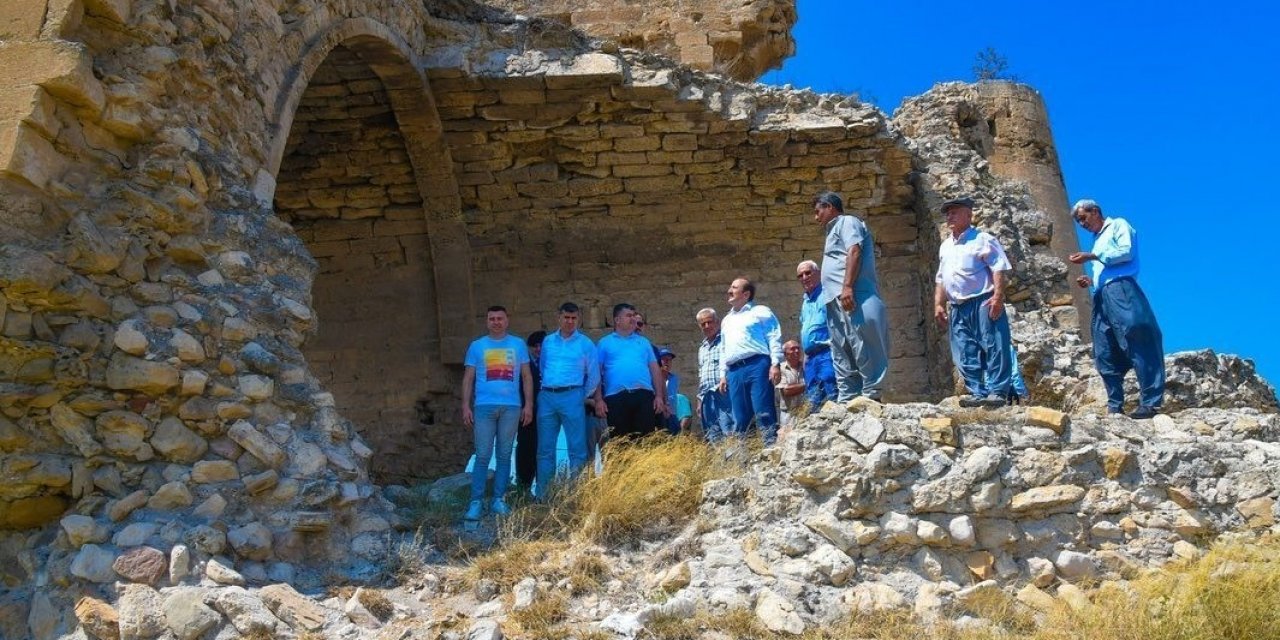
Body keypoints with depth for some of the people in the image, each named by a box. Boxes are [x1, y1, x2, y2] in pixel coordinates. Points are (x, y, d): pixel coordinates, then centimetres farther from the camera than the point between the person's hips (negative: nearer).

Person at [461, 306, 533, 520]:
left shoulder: (518, 345, 9)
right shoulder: (477, 346, 8)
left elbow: (526, 377, 9)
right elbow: (468, 379, 8)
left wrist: (528, 404, 2)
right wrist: (465, 406, -1)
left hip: (511, 407, 1)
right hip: (484, 407, -1)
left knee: (504, 455, 5)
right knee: (482, 456, -3)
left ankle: (498, 500, 13)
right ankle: (476, 502, 1)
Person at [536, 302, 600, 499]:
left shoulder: (586, 344, 5)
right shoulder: (548, 342, 13)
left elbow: (594, 376, 7)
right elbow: (542, 369, 19)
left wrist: (583, 398, 5)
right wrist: (544, 391, 12)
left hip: (571, 396, -3)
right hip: (547, 397, 3)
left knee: (577, 448, -5)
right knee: (545, 449, 7)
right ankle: (542, 496, 14)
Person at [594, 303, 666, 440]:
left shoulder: (643, 342, 20)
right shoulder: (605, 343, 11)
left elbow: (655, 369, 16)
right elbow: (597, 372, 6)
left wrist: (659, 396, 6)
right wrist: (598, 399, -4)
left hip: (644, 396, 2)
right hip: (616, 397, -2)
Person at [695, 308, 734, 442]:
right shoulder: (702, 348, 24)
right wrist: (700, 399, 21)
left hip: (723, 393, -7)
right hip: (706, 397, 7)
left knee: (730, 432, -16)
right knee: (712, 436, 4)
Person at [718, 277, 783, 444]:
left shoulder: (760, 311, 8)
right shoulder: (727, 320, 28)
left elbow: (774, 338, -1)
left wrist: (775, 364, -12)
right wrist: (723, 374, 19)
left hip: (757, 366, -6)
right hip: (735, 372, 6)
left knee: (764, 414, -12)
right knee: (739, 419, 4)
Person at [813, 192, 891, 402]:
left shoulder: (847, 222, 4)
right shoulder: (836, 230, 31)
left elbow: (854, 251, -13)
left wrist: (847, 286, -25)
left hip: (851, 297, -10)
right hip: (837, 301, 10)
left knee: (863, 349, -11)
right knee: (842, 355, 6)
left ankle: (871, 396, -12)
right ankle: (847, 400, 6)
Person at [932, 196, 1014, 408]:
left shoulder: (983, 239, 0)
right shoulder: (945, 246, 22)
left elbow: (998, 269, -9)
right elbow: (940, 278, 24)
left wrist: (998, 296, -20)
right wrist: (939, 304, 14)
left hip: (983, 303, -7)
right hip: (958, 308, 7)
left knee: (993, 348, -9)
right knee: (965, 354, 3)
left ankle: (997, 392, -9)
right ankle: (977, 393, 5)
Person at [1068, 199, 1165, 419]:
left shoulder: (1118, 225, 9)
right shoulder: (1097, 240, 30)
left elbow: (1126, 252, -8)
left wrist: (1091, 257, -8)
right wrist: (1090, 281, 11)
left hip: (1120, 289, -8)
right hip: (1101, 297, 8)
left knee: (1138, 346, -13)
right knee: (1104, 355, 2)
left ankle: (1150, 402, -17)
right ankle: (1115, 406, 2)